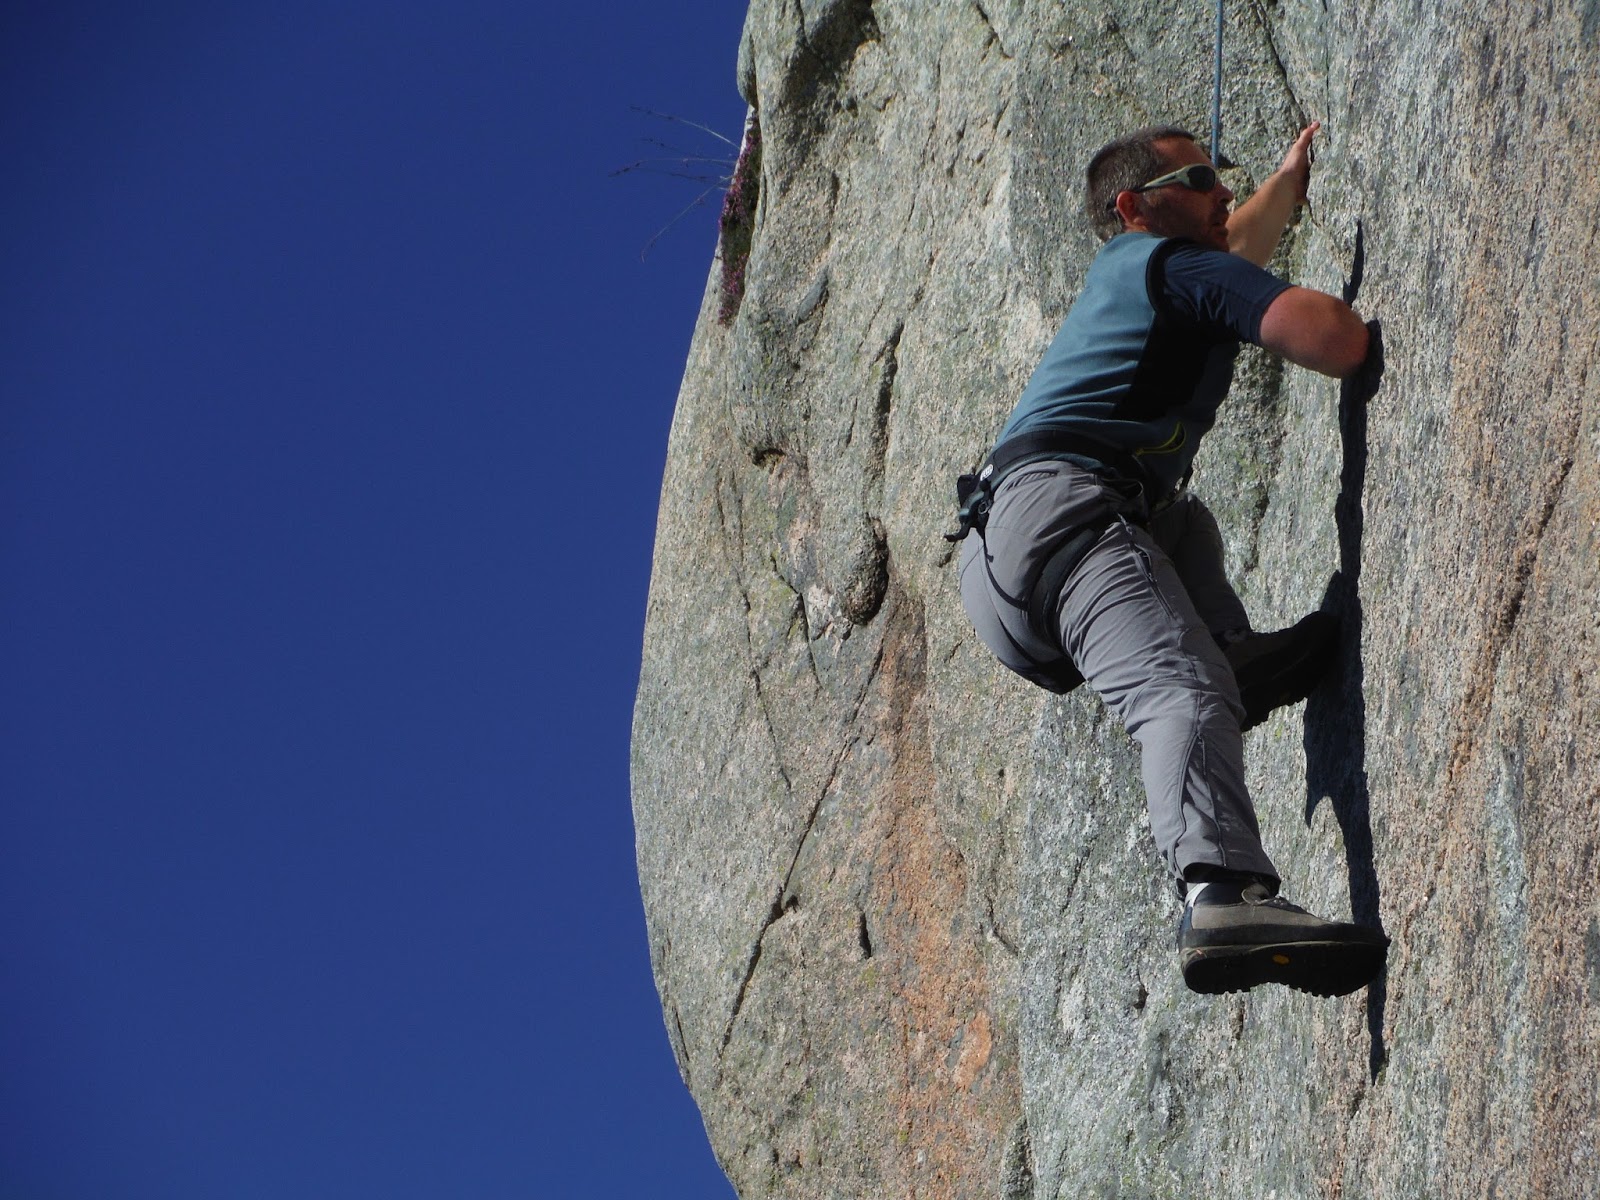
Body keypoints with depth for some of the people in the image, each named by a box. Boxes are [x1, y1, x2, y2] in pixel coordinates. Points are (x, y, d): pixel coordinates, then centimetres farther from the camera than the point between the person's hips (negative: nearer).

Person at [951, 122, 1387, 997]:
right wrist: (1372, 351, 16)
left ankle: (1229, 653, 9)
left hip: (994, 570, 9)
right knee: (1181, 691, -30)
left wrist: (1289, 179, 72)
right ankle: (1223, 898, -55)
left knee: (1179, 518, 38)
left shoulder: (1126, 271, 36)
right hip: (1058, 501, -9)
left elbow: (1236, 247, 61)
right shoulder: (1169, 261, 8)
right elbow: (1330, 336, -5)